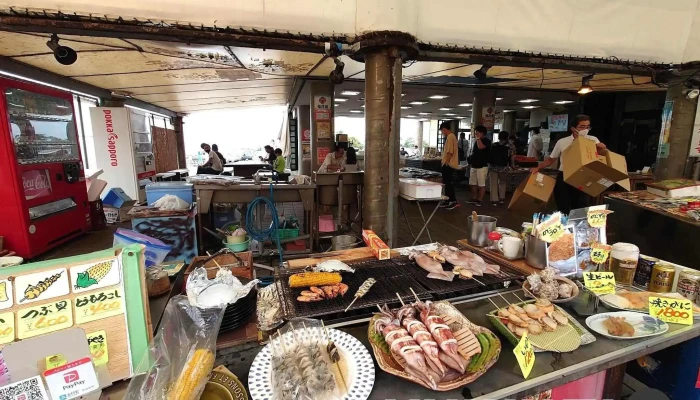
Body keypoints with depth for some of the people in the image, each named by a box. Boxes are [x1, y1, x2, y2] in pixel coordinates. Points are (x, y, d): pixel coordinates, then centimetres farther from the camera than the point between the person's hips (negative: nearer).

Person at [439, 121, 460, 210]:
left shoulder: (450, 137, -15)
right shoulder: (452, 136, 17)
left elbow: (450, 152, -21)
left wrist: (446, 163, -18)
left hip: (448, 165, -10)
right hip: (449, 164, 10)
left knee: (448, 183, -8)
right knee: (447, 183, 13)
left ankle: (454, 201, -6)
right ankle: (448, 201, 19)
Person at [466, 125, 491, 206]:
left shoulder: (487, 141, -7)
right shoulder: (476, 141, 17)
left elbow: (481, 147, -28)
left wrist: (478, 138, -15)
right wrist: (471, 163, 19)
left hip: (482, 166, -8)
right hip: (474, 166, 8)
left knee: (481, 184, -4)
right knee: (473, 183, 11)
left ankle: (479, 200, -1)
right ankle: (474, 198, 20)